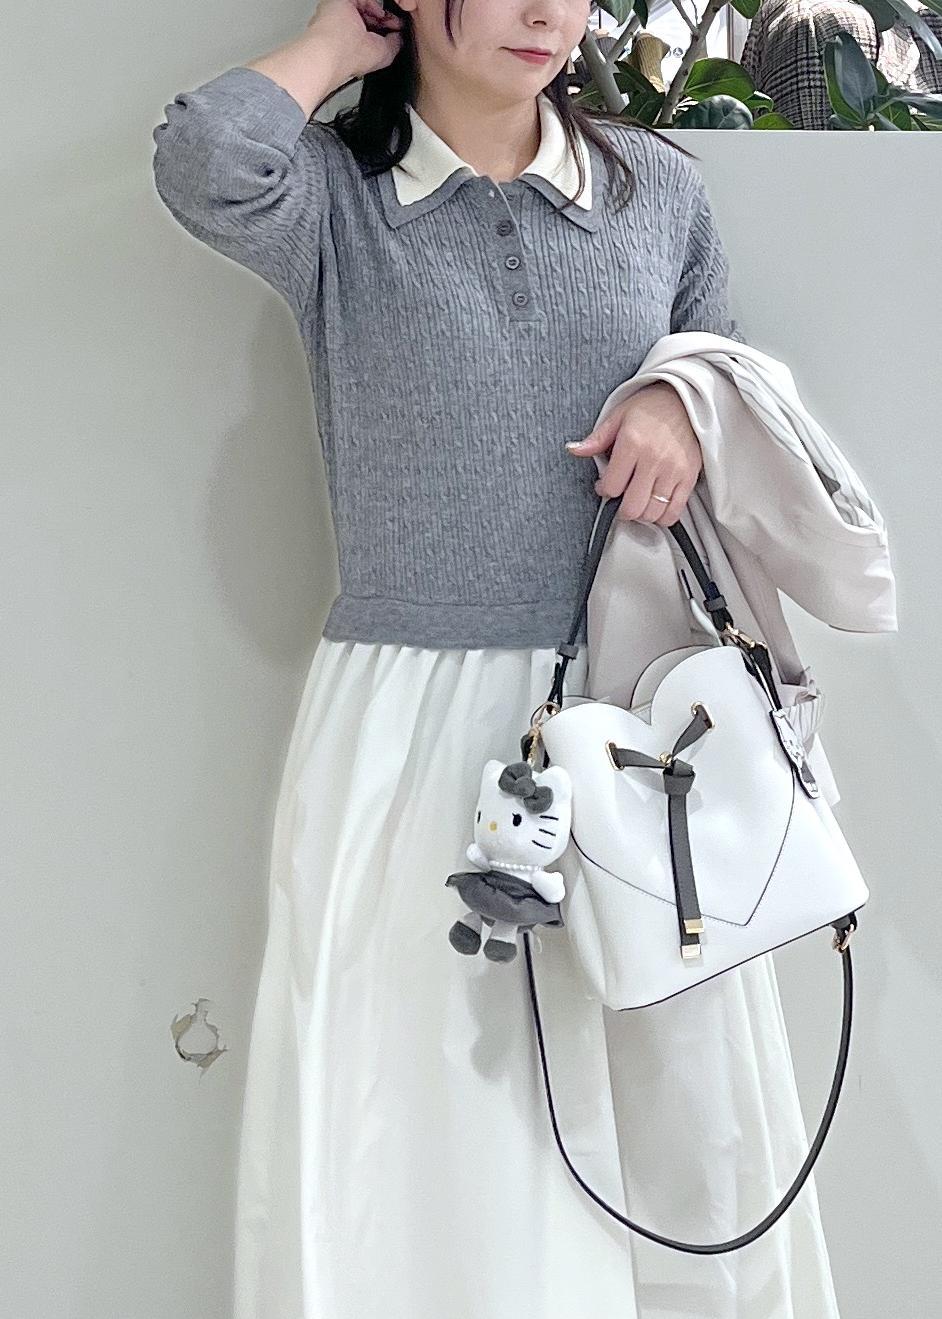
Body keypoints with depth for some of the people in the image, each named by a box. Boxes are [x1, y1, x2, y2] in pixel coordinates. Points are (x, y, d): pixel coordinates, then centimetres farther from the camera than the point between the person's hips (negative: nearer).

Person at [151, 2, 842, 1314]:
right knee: (423, 1102, 5)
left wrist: (688, 399, -2)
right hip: (410, 725, -2)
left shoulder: (660, 187, 9)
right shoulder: (333, 194, -1)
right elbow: (205, 163, -23)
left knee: (682, 1097, 7)